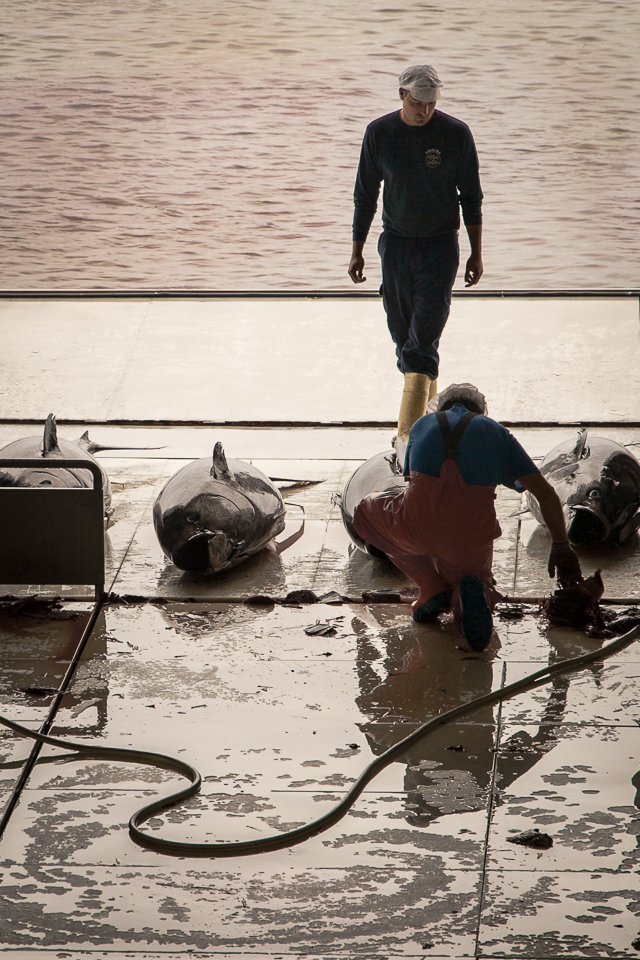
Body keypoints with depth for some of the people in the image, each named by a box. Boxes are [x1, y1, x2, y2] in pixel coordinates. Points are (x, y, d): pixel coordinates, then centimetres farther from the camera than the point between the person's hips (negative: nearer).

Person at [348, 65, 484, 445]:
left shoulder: (456, 134, -7)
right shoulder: (379, 133, -2)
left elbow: (471, 198, 2)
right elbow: (365, 195, 8)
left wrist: (476, 254, 2)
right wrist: (357, 251, 9)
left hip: (440, 246, -3)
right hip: (396, 243, 3)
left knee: (422, 343, -11)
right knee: (403, 335, 7)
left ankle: (410, 433, -13)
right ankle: (429, 405, 26)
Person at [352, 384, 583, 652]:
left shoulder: (422, 425, 25)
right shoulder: (496, 432, 22)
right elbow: (546, 494, 18)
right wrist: (561, 547, 30)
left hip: (418, 528, -1)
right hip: (471, 538, 1)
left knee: (367, 512, 33)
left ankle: (432, 588, 14)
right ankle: (473, 591, -8)